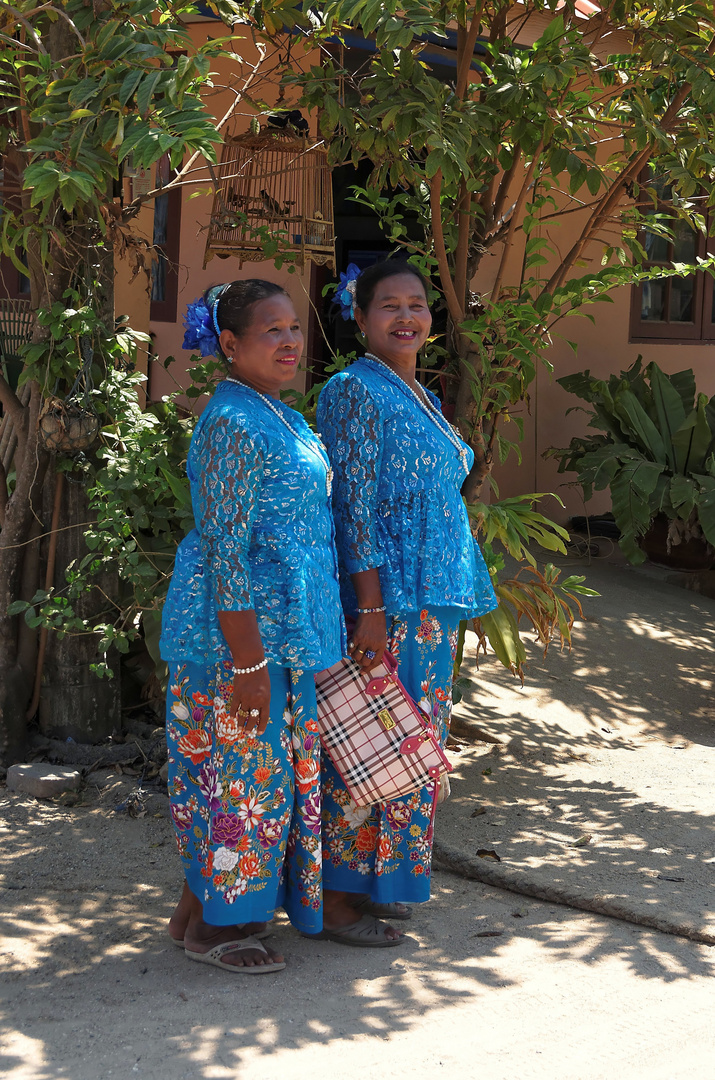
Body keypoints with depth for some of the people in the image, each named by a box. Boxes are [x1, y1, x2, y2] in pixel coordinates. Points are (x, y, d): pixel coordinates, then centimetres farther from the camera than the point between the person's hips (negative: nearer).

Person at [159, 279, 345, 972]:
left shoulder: (278, 418, 13)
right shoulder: (232, 423, -18)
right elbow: (225, 547, -22)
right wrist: (249, 659, -23)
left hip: (283, 626, 10)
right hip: (241, 628, -10)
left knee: (268, 764, 16)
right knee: (241, 766, -1)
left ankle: (212, 906, 29)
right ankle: (206, 925, 13)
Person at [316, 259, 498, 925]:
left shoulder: (423, 400, 17)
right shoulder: (354, 391, -10)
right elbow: (354, 507, -17)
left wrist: (450, 606, 18)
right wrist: (371, 608, -22)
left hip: (435, 601, 9)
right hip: (386, 599, -9)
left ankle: (391, 876, 24)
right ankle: (347, 890, 6)